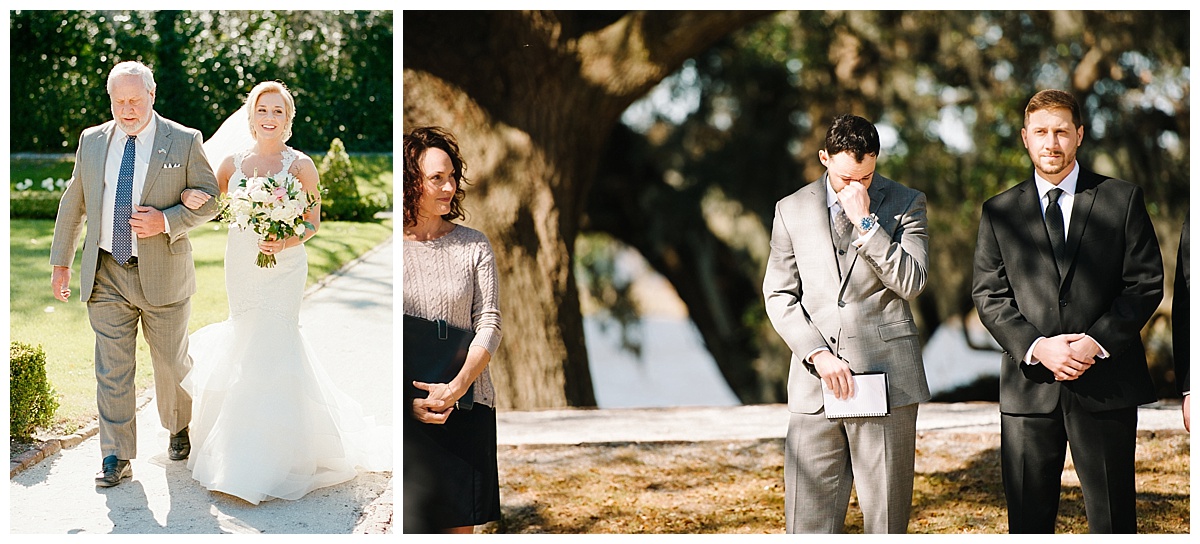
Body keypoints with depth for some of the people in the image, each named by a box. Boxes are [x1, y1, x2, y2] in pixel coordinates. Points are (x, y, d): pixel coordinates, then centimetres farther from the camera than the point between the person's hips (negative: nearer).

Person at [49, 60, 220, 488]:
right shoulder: (92, 141, 6)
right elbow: (73, 203, 14)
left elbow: (209, 200, -3)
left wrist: (166, 221, -19)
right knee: (112, 367, 0)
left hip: (163, 275, -2)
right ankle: (116, 457, 7)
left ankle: (179, 428, 38)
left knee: (171, 362, 11)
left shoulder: (184, 142, -4)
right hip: (106, 274, 2)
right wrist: (61, 261, 14)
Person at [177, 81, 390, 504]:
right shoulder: (234, 163, 5)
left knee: (269, 351, -9)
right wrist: (188, 197, -12)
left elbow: (313, 222, -1)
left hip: (283, 268, -4)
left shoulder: (300, 165, -5)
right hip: (240, 265, 5)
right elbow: (207, 202, 12)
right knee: (244, 346, 12)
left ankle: (259, 468, -4)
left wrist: (285, 242, -20)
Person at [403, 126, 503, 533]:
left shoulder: (474, 246, 6)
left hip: (466, 405, 2)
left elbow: (489, 324, 0)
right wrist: (408, 398, -13)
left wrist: (457, 387, -15)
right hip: (404, 408, -2)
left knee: (460, 526, 3)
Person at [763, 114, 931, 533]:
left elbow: (911, 283, -7)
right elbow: (779, 295, 8)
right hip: (815, 383, 2)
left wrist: (866, 222, -14)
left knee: (886, 520, 3)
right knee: (808, 523, 0)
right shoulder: (791, 210, 10)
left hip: (885, 377, -1)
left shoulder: (906, 204, 5)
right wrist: (818, 354, -5)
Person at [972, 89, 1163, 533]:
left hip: (1106, 384, -1)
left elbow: (1145, 283, 1)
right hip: (1029, 387, 1)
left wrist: (1099, 341, -13)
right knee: (1028, 520, 5)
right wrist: (1037, 346, -12)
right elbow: (988, 296, 3)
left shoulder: (1123, 200, 6)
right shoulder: (999, 213, 9)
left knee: (1113, 519, 3)